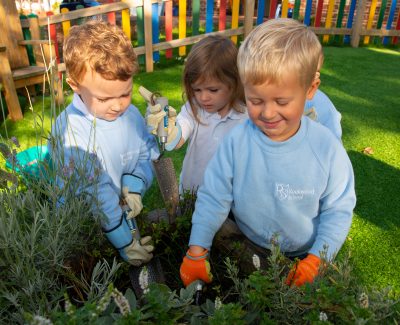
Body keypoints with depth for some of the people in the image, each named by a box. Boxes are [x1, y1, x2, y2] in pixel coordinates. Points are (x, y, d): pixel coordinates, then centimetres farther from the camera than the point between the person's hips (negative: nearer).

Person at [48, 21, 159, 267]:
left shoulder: (130, 114, -9)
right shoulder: (68, 133, -28)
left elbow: (149, 153, 2)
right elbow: (95, 195, -27)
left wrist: (135, 185, -18)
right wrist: (124, 243, -22)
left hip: (127, 216, 5)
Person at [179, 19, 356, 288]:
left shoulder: (327, 147, -17)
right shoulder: (237, 141, -17)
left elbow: (338, 210, -8)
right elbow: (213, 199, -11)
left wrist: (317, 260, -16)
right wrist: (196, 253, -14)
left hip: (306, 254, 0)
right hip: (247, 251, 1)